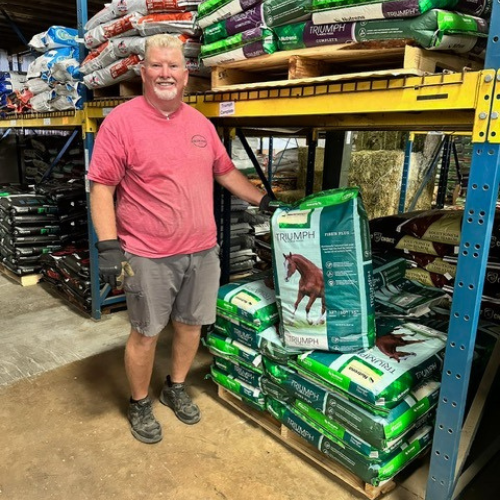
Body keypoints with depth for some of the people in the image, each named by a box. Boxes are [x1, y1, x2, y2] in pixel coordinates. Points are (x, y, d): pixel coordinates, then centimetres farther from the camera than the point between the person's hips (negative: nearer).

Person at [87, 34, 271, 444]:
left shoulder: (201, 123, 8)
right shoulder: (122, 121, -9)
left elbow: (226, 172, 19)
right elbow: (101, 187, -10)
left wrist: (264, 201, 18)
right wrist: (109, 245, -17)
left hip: (203, 250, 5)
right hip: (148, 255, -5)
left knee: (191, 324, 17)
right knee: (146, 333, 9)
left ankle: (176, 388, 41)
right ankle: (140, 404, 32)